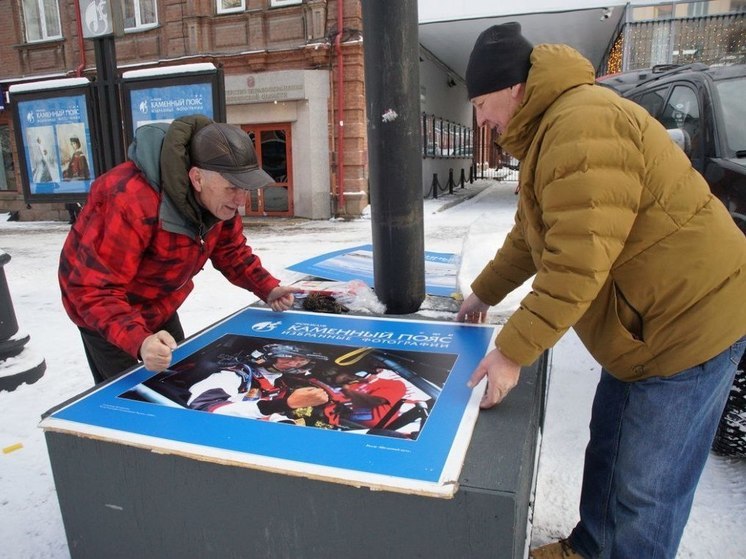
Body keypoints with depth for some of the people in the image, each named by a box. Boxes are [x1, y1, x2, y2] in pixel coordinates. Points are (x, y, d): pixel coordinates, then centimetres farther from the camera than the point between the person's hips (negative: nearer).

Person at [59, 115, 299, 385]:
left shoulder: (220, 197, -16)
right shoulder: (133, 203, -39)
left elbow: (231, 250, 0)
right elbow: (95, 289, -38)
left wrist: (268, 289, -14)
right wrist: (138, 342, -53)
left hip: (159, 307, 7)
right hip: (109, 318, -7)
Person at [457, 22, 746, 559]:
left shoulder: (583, 125, -23)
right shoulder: (550, 129, 12)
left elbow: (576, 265, -29)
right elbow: (530, 236, 19)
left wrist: (512, 352, -24)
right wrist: (484, 293, 21)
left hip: (689, 321, -10)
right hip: (643, 324, 10)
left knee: (645, 492, 2)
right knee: (607, 448, 21)